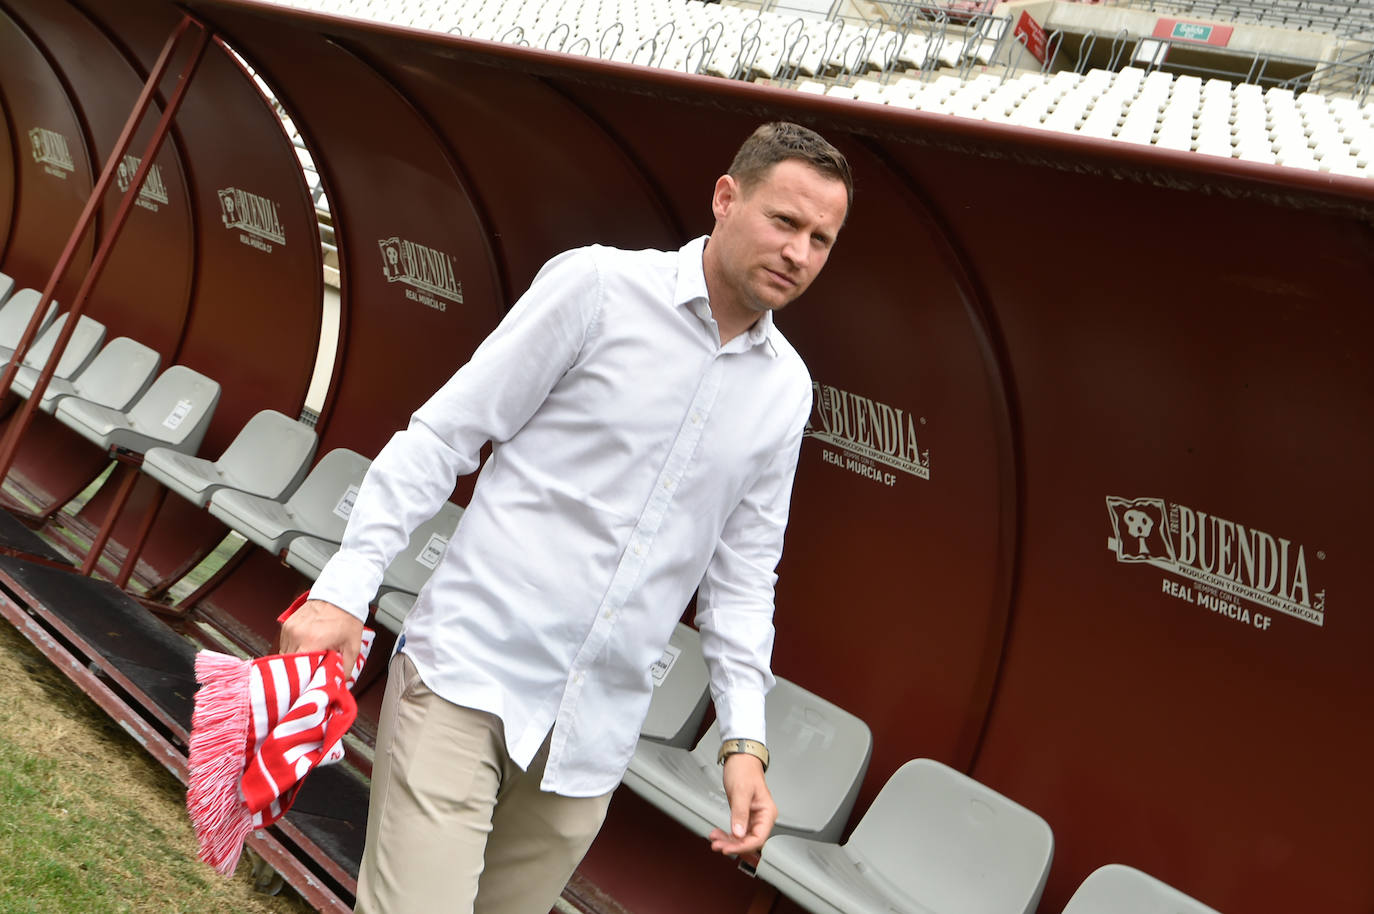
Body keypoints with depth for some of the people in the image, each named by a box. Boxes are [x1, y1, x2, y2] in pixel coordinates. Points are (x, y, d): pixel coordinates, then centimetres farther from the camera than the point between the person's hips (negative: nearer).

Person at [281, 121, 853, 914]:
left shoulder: (787, 391, 8)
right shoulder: (598, 284, -6)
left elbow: (742, 572, 14)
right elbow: (441, 437, -5)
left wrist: (745, 736, 6)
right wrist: (346, 587, -11)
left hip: (595, 733, 5)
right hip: (467, 673, -4)